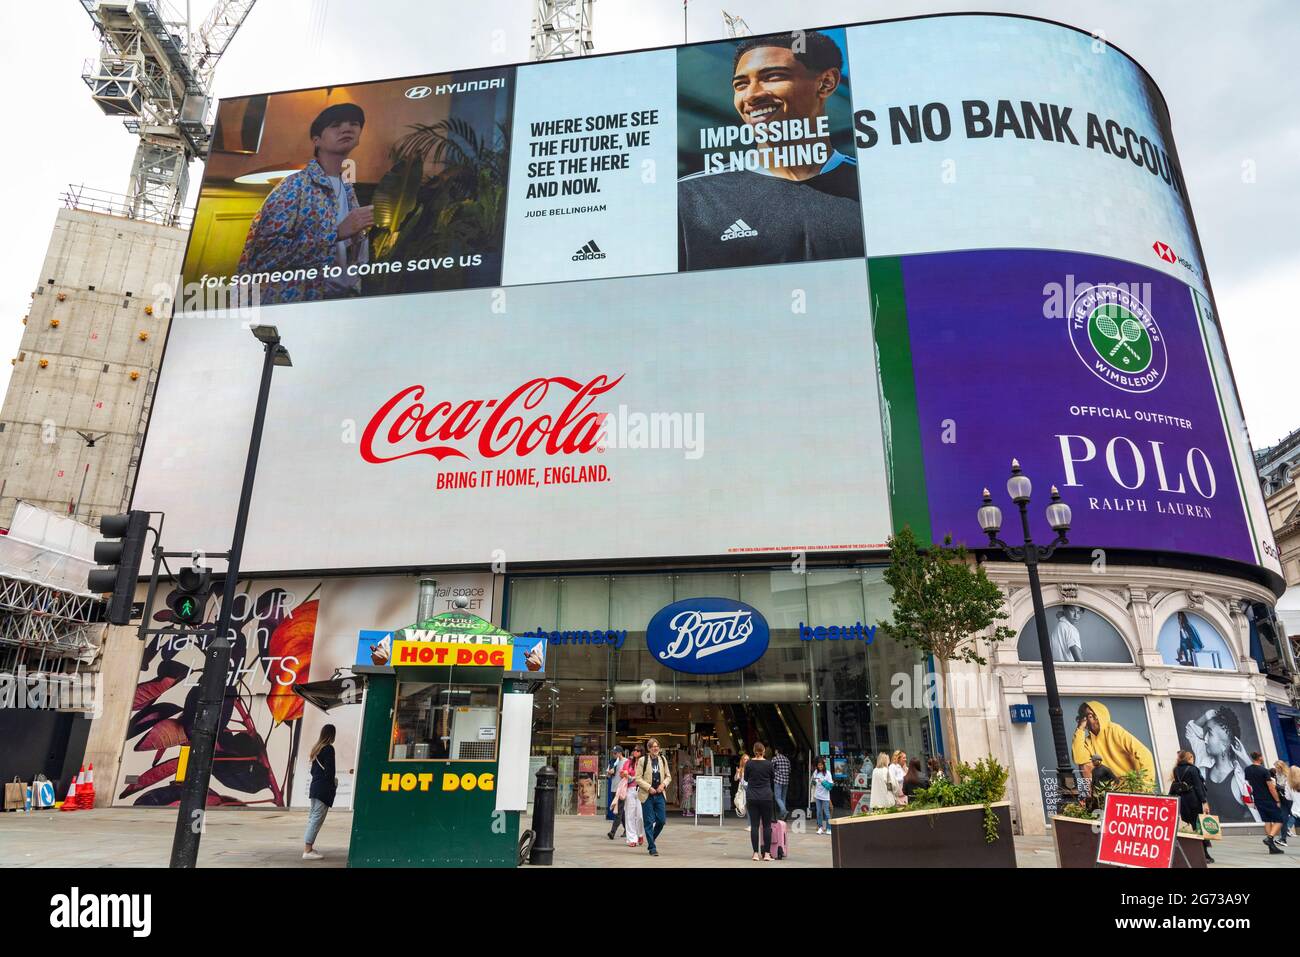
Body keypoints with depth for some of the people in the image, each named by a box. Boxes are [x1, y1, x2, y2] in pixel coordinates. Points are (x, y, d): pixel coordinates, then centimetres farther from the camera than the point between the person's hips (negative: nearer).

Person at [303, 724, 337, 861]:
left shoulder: (316, 748, 13)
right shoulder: (329, 749, -11)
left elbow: (313, 770, 18)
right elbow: (329, 771, -15)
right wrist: (333, 785, -4)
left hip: (314, 786, 9)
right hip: (324, 789, -9)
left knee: (313, 817, 14)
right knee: (317, 818, -7)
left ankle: (308, 846, 19)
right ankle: (307, 850, -8)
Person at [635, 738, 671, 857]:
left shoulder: (663, 759, 8)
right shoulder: (642, 760, -5)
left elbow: (668, 776, 14)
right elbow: (638, 778, -7)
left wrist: (663, 784, -6)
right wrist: (649, 787, -16)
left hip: (660, 795, 4)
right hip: (647, 795, -4)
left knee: (662, 820, 4)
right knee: (649, 822, 0)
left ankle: (651, 839, 30)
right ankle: (652, 848, 10)